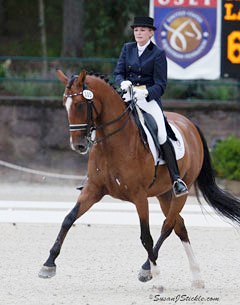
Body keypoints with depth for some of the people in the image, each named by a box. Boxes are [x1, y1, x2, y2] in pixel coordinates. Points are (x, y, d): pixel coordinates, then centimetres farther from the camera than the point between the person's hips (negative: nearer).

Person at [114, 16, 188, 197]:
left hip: (149, 97, -4)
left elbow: (160, 85, -4)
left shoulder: (158, 54, 0)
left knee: (162, 136, -20)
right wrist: (123, 82, -13)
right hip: (128, 96, 4)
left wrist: (145, 92, -23)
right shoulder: (128, 48, 12)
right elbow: (118, 73, 11)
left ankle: (176, 180, -20)